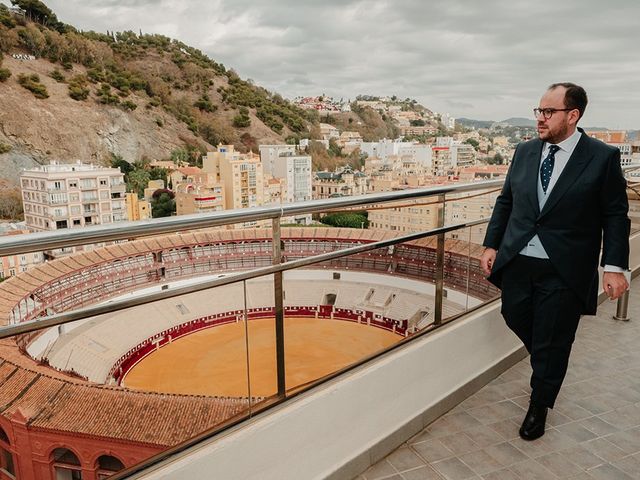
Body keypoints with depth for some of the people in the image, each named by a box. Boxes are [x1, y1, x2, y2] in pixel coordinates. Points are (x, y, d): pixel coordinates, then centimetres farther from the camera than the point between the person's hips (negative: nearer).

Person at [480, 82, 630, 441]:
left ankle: (539, 407, 31)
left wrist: (614, 266, -11)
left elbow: (616, 216, -4)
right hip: (517, 263, 4)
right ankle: (546, 365, 48)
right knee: (517, 319, 15)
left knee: (551, 344, 7)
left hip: (564, 272, -4)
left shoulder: (603, 157, -6)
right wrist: (491, 244, 6)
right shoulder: (525, 152, 6)